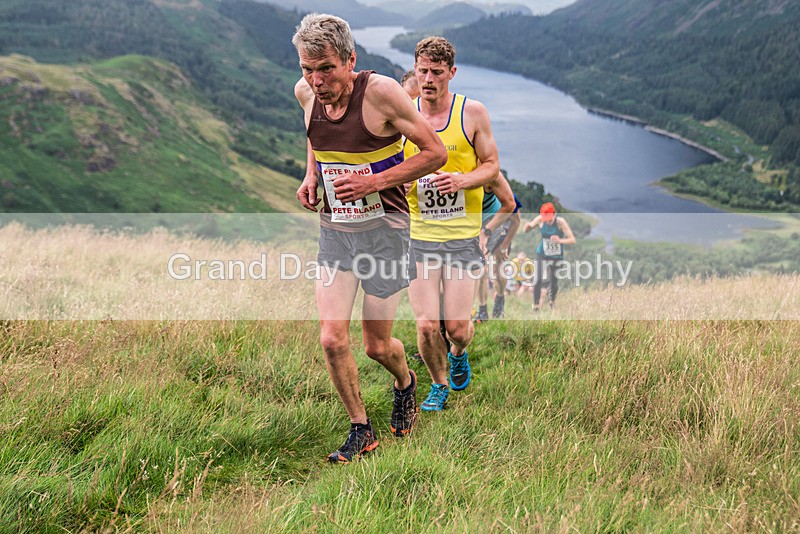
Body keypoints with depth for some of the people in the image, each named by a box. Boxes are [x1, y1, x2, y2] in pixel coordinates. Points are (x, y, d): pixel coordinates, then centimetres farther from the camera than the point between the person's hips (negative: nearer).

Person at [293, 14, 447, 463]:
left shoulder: (380, 91, -19)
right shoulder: (306, 92, -3)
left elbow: (435, 153, -14)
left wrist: (373, 182, -22)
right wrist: (311, 175, 5)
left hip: (383, 228, -4)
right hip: (334, 229, 4)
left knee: (377, 345, 4)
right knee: (332, 339, -6)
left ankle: (405, 384, 40)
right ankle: (362, 431, 14)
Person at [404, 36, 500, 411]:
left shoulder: (472, 113, -2)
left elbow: (492, 165, 3)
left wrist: (462, 180, -16)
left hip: (462, 235, -1)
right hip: (418, 235, 1)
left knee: (457, 327, -2)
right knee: (426, 325, -6)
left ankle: (458, 354, 37)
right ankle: (439, 386, 23)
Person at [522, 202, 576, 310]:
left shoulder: (560, 222, -23)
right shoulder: (539, 220, -16)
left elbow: (572, 240, -24)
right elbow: (525, 230, -1)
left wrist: (560, 240, -43)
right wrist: (527, 227, -25)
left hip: (557, 256, -1)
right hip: (542, 254, 1)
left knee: (554, 281, 4)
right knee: (538, 280, -12)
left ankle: (552, 301, 35)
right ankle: (536, 305, 1)